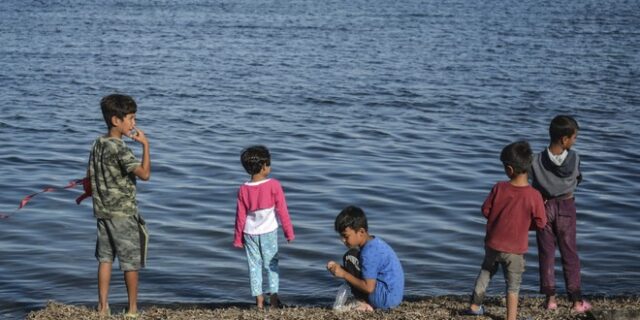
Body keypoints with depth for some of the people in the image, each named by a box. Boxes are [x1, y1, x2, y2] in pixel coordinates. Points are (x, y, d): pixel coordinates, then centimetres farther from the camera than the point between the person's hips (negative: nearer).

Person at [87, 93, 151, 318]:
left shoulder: (98, 144, 5)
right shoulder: (119, 148, -20)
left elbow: (90, 176, 13)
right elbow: (145, 174, -28)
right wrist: (145, 145, -21)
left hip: (103, 211, 8)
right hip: (123, 213, -8)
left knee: (105, 258, 12)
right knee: (131, 262, 4)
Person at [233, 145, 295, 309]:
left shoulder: (243, 189, -5)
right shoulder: (273, 185, -13)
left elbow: (240, 216, 0)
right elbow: (282, 210, -10)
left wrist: (238, 238, 10)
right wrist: (289, 232, 0)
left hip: (250, 233, 2)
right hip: (268, 232, -2)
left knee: (254, 265, 9)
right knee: (271, 264, 11)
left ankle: (259, 300, 9)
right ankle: (273, 298, 8)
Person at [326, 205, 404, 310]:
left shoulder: (369, 252, -21)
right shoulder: (374, 242, 9)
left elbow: (369, 287, -23)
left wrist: (344, 274, -14)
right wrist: (339, 268, 3)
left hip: (386, 299, -10)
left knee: (350, 258, -12)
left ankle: (363, 304, -8)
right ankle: (366, 302, 8)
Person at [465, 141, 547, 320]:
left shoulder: (499, 188, -15)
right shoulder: (534, 195, -21)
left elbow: (485, 211, -5)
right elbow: (541, 223, -12)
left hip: (493, 243, 3)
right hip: (515, 249, -3)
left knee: (486, 271, 27)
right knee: (513, 285, 12)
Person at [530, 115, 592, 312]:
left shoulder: (538, 161, -18)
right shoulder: (574, 159, -18)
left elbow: (535, 188, -7)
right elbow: (577, 181, -2)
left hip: (544, 207, 0)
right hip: (567, 207, 0)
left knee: (546, 253, 11)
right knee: (570, 254, 10)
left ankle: (550, 298, 13)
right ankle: (576, 300, 13)